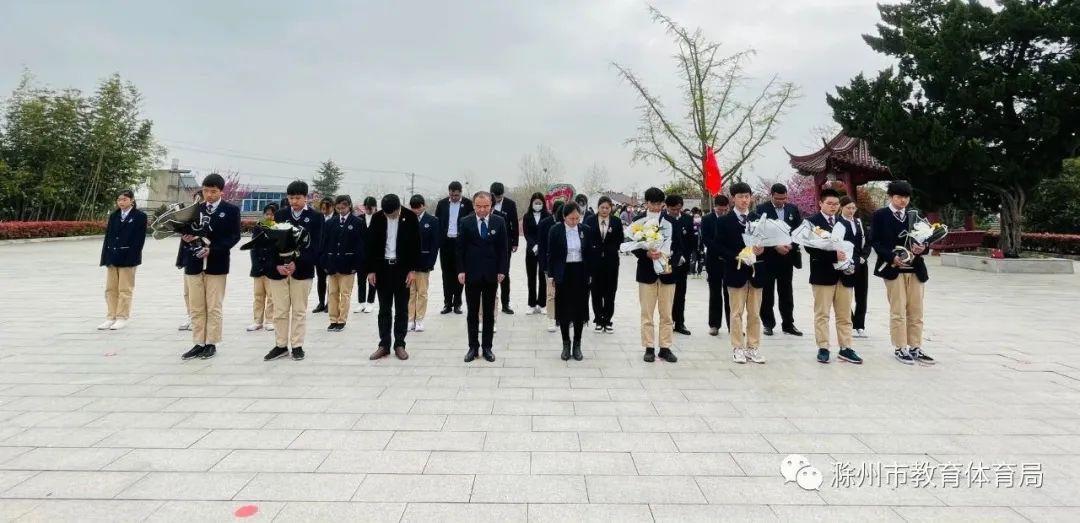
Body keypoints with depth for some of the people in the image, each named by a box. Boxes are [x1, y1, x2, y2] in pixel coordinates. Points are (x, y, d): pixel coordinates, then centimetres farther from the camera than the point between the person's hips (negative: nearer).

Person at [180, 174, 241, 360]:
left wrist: (213, 249, -17)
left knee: (213, 307, 1)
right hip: (194, 264, 4)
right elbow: (187, 231, 15)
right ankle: (199, 343, 14)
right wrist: (186, 237, -9)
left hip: (216, 264, -4)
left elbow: (234, 236, -7)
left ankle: (211, 344, 10)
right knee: (196, 308, 7)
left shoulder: (231, 210, 0)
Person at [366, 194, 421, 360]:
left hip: (403, 268, -1)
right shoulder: (377, 218, -2)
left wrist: (413, 270, -9)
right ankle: (384, 345, 13)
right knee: (384, 309, 7)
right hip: (383, 268, 2)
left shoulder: (410, 218, -7)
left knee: (401, 309, 5)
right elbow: (370, 245, 2)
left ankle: (400, 345, 13)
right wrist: (370, 270, -2)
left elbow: (416, 245, -4)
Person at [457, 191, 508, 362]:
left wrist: (502, 270, -5)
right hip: (471, 273, 0)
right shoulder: (465, 222, -1)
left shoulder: (499, 222, 0)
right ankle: (473, 347, 16)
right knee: (472, 312, 7)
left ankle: (487, 347, 16)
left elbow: (503, 248, 1)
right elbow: (460, 248, 0)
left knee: (489, 313, 8)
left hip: (491, 274, 0)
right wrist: (461, 270, -7)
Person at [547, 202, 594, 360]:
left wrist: (590, 274, 3)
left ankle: (577, 345, 18)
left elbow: (590, 253, 6)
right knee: (564, 310, 5)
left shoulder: (586, 230, 0)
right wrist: (552, 275, -2)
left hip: (581, 273, 2)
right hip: (563, 274, -1)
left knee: (579, 309, 6)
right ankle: (566, 344, 18)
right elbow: (551, 255, 0)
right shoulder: (555, 231, -5)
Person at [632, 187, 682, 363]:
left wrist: (672, 264, -11)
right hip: (646, 271, -1)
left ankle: (665, 348, 15)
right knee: (647, 313, 4)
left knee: (666, 314, 6)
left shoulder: (671, 222, 5)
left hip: (667, 271, 1)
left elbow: (678, 247, 4)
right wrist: (646, 253, -19)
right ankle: (649, 348, 12)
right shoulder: (638, 221, 2)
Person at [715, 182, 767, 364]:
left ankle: (753, 348, 16)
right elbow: (719, 247, -5)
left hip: (756, 271, 3)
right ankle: (738, 348, 9)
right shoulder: (724, 221, -1)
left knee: (755, 313, 8)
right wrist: (736, 258, -17)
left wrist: (762, 250, -11)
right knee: (737, 312, 2)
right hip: (736, 271, -3)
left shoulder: (758, 219, 9)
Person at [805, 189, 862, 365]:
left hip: (844, 274, 5)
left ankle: (845, 349, 15)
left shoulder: (845, 224, 15)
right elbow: (810, 247, -14)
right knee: (822, 314, 1)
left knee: (845, 315, 8)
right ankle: (823, 349, 7)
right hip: (823, 274, -5)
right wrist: (833, 255, -22)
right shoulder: (812, 222, -4)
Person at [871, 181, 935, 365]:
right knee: (898, 311, 0)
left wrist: (921, 248, -11)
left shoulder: (913, 216, 15)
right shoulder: (880, 215, 0)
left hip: (915, 269, 5)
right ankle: (900, 348, 8)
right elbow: (875, 241, -8)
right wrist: (892, 257, -20)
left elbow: (921, 240, 13)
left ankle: (915, 348, 16)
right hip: (893, 268, -5)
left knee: (916, 311, 8)